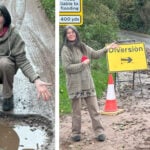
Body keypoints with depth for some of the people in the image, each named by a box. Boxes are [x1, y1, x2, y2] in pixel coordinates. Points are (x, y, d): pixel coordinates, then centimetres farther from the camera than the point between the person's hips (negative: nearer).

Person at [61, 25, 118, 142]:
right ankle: (76, 133, 15)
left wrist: (107, 48, 11)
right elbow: (67, 67, -14)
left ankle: (99, 131, 8)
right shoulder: (66, 49, -6)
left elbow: (95, 54, 20)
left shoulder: (83, 46, 10)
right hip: (75, 85, -5)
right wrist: (83, 64, -12)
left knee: (94, 109, 4)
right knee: (76, 111, 4)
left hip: (88, 83, 5)